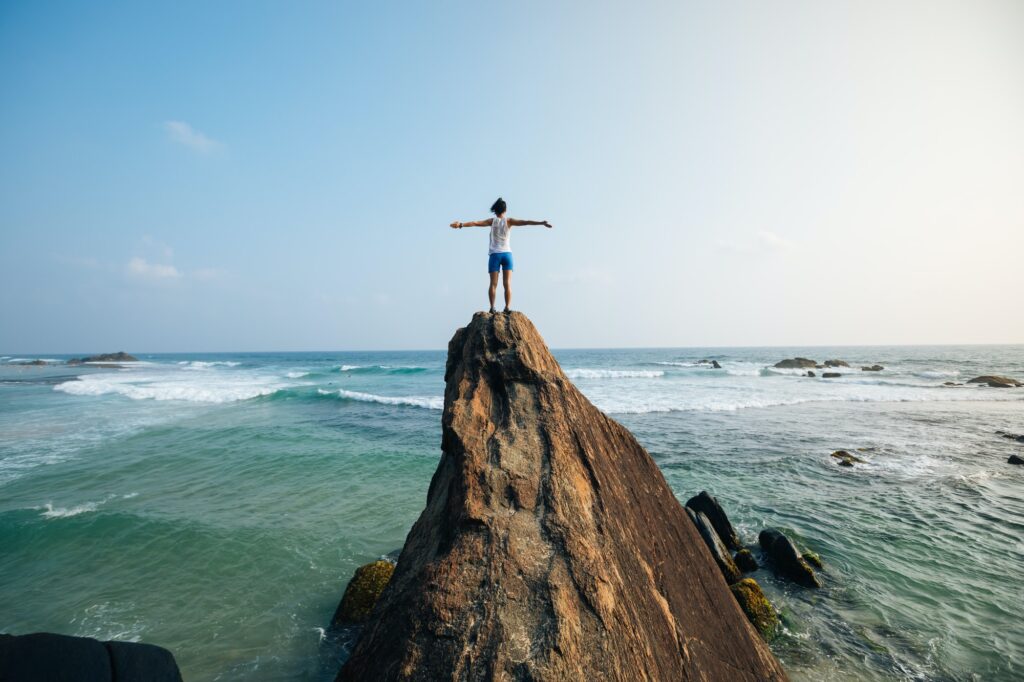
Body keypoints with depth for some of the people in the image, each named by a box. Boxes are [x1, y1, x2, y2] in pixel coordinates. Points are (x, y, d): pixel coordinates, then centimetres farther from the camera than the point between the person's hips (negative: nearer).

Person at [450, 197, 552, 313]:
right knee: (507, 283, -1)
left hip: (495, 254, 0)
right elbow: (525, 222, -6)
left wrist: (461, 225, -10)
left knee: (493, 283, -1)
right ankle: (507, 307, -10)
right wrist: (541, 223, -9)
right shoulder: (509, 221, 2)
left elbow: (475, 223, -7)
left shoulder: (492, 221, 2)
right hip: (507, 254, 0)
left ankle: (492, 307, -10)